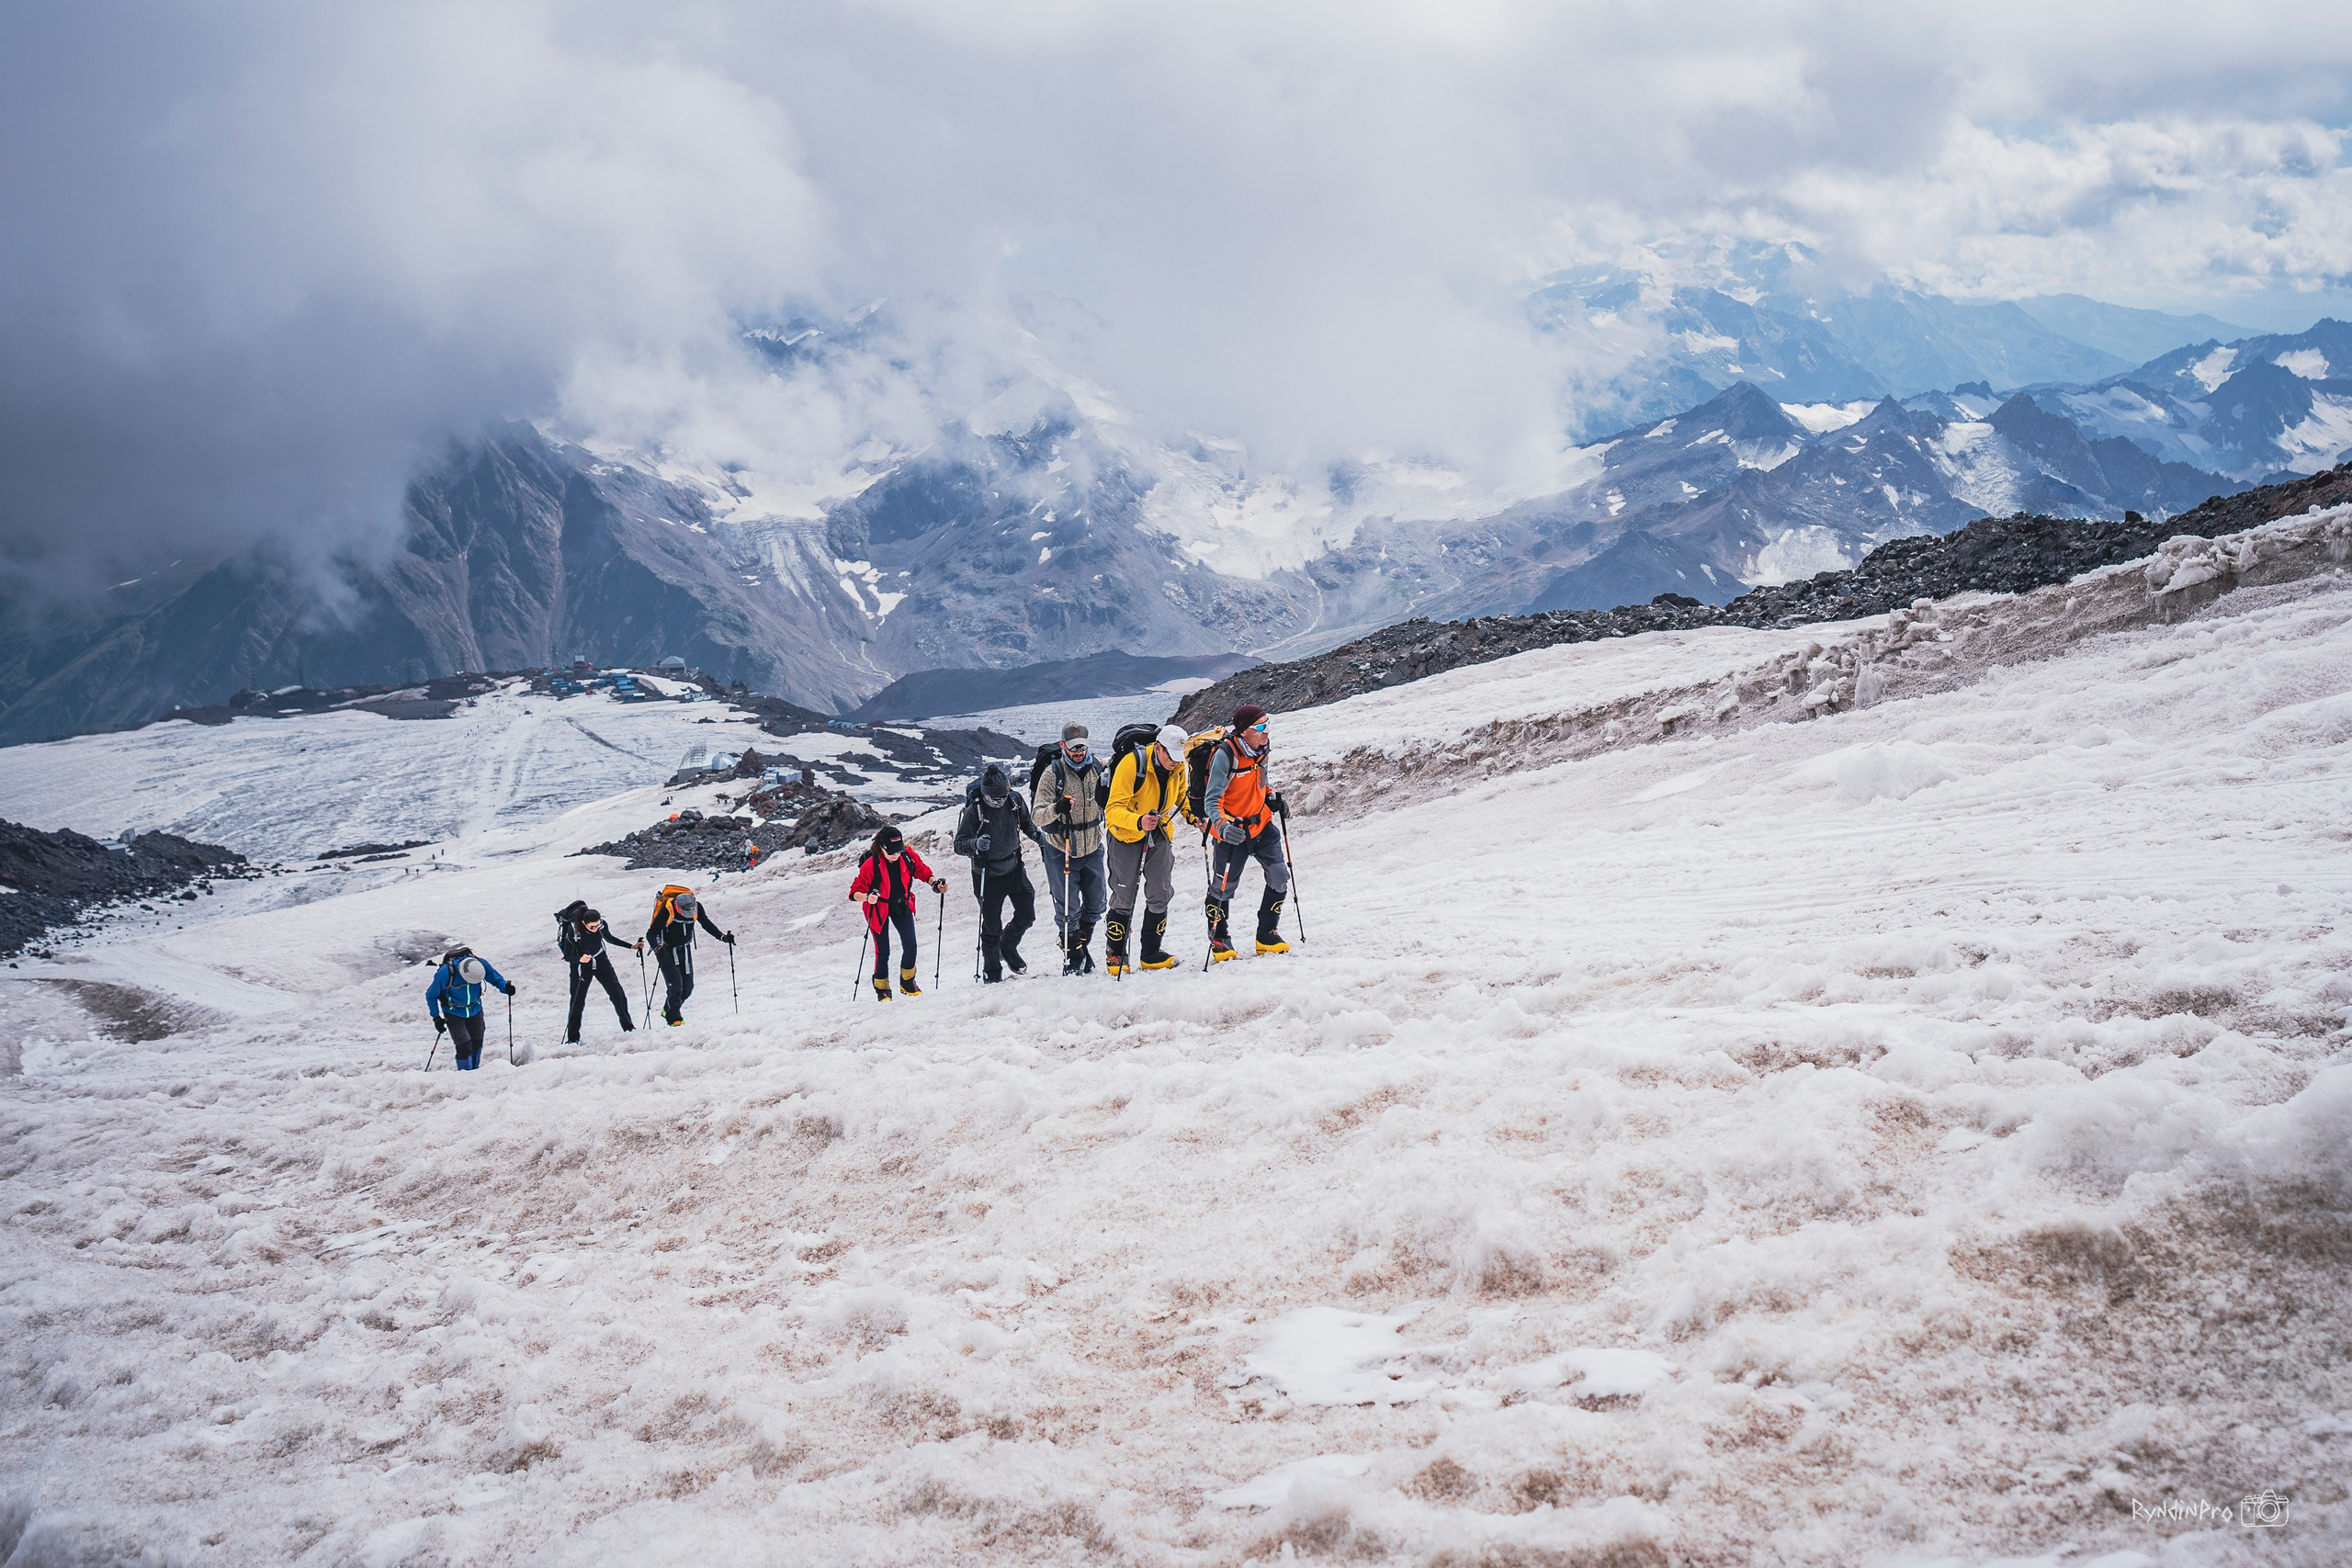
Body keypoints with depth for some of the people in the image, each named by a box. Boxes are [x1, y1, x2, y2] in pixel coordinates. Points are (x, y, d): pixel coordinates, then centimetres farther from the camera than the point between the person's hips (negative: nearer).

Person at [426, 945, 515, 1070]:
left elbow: (496, 979, -7)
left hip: (475, 1010, 4)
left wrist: (505, 987, -29)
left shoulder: (481, 965, -26)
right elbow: (431, 995, -15)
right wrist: (436, 1018, -14)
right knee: (464, 1047, -13)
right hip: (454, 1013, -4)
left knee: (477, 1043, 14)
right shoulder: (446, 973, -33)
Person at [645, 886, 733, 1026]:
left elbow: (707, 925, 0)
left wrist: (722, 936, -12)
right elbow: (651, 934, -24)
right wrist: (658, 948, -41)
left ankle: (668, 1010, 25)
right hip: (667, 951, -5)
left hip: (684, 950, 5)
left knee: (688, 987, 4)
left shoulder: (697, 907, -15)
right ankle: (673, 1018, -5)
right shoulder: (667, 911, -28)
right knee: (675, 985, -16)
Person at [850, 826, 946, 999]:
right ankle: (882, 989, 17)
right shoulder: (870, 865, -28)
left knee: (910, 946, -1)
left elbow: (923, 872, -5)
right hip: (879, 908, -3)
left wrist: (936, 883, -25)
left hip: (902, 905, 3)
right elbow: (855, 892, -26)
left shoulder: (908, 856, -18)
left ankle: (907, 983, 23)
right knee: (883, 951, -4)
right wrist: (867, 897, -47)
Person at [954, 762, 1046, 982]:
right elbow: (959, 845, -18)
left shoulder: (1015, 800, -8)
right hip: (988, 875, -4)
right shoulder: (975, 810, -21)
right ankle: (992, 972, 18)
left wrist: (1036, 835, -2)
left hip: (1014, 868, 4)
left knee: (1027, 916, 6)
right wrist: (976, 844, -37)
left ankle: (1008, 948, 35)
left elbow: (1026, 822, 14)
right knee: (991, 927, 1)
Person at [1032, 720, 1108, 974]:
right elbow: (1037, 816, -18)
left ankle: (1083, 945, 35)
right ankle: (1073, 956, 17)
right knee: (1068, 909, 0)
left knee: (1095, 905, 13)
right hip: (1061, 851, -4)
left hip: (1092, 849, 4)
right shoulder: (1052, 773, -13)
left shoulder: (1097, 768, -2)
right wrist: (1056, 809, -38)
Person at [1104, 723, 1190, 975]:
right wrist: (1138, 821, -47)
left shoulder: (1177, 768, -5)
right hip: (1127, 835, -5)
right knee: (1124, 898, -1)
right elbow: (1113, 809, -28)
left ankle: (1152, 954, 13)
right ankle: (1115, 955, 10)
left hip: (1160, 835, 5)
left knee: (1160, 895, 2)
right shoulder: (1131, 765, -25)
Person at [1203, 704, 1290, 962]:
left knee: (1279, 877, -1)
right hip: (1232, 830, -6)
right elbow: (1213, 799, -26)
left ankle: (1267, 935, 15)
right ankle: (1219, 939, 28)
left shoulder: (1262, 748, -2)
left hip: (1261, 824, 6)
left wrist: (1272, 799, 6)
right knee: (1224, 886, 6)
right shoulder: (1226, 754, -24)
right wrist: (1223, 825, -43)